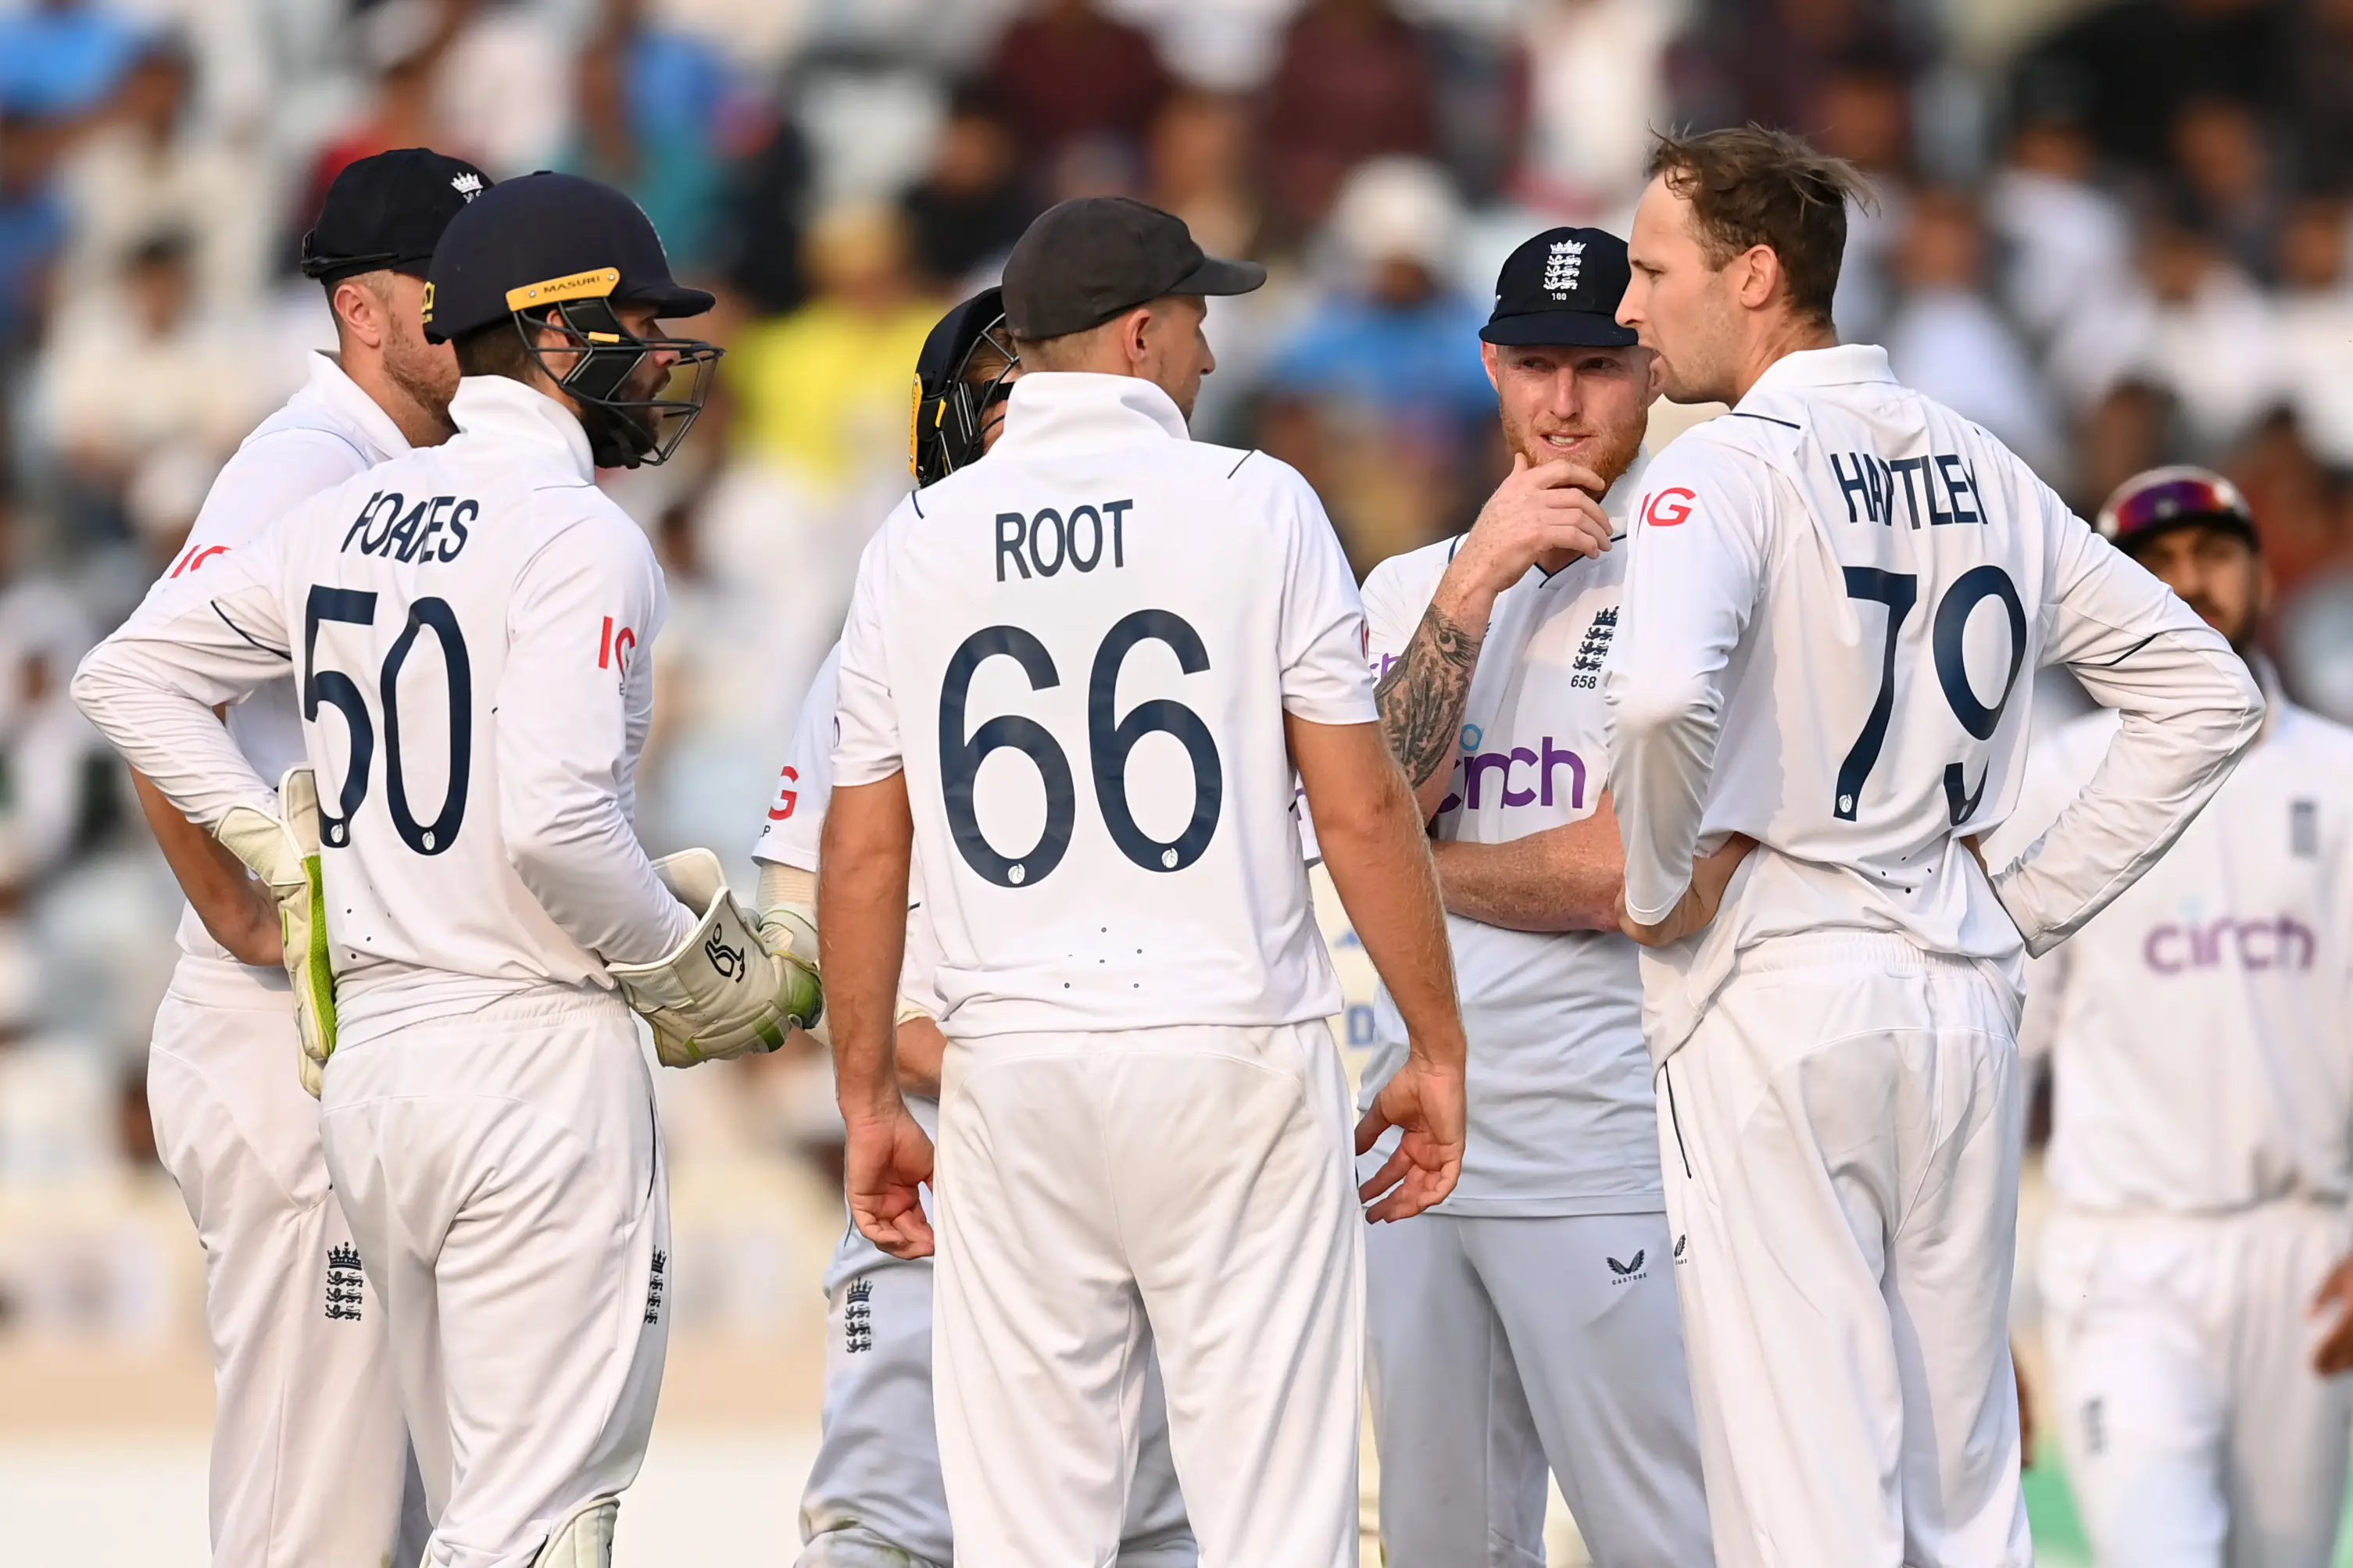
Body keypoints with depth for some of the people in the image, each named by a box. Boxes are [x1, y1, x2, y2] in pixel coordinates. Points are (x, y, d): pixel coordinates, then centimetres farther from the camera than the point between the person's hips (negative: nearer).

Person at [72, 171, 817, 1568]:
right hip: (532, 1057, -8)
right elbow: (555, 824, -23)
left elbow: (127, 676, 17)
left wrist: (284, 849, 15)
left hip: (364, 1050, 8)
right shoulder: (579, 537, -12)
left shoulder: (350, 519, 11)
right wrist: (710, 981, -8)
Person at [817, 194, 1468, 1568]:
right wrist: (1438, 1049, 4)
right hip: (1235, 1057, -3)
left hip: (1011, 1073, 3)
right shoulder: (1254, 505, -2)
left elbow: (864, 852, 8)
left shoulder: (918, 543, 7)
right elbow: (1362, 808, -4)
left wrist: (869, 1100, 16)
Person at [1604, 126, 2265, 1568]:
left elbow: (1661, 692, -31)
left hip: (1772, 981, -7)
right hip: (1962, 989, 7)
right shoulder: (1981, 466, 11)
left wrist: (1658, 888, -14)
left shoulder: (1729, 470, -10)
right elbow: (2208, 693, 14)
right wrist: (2034, 904, 13)